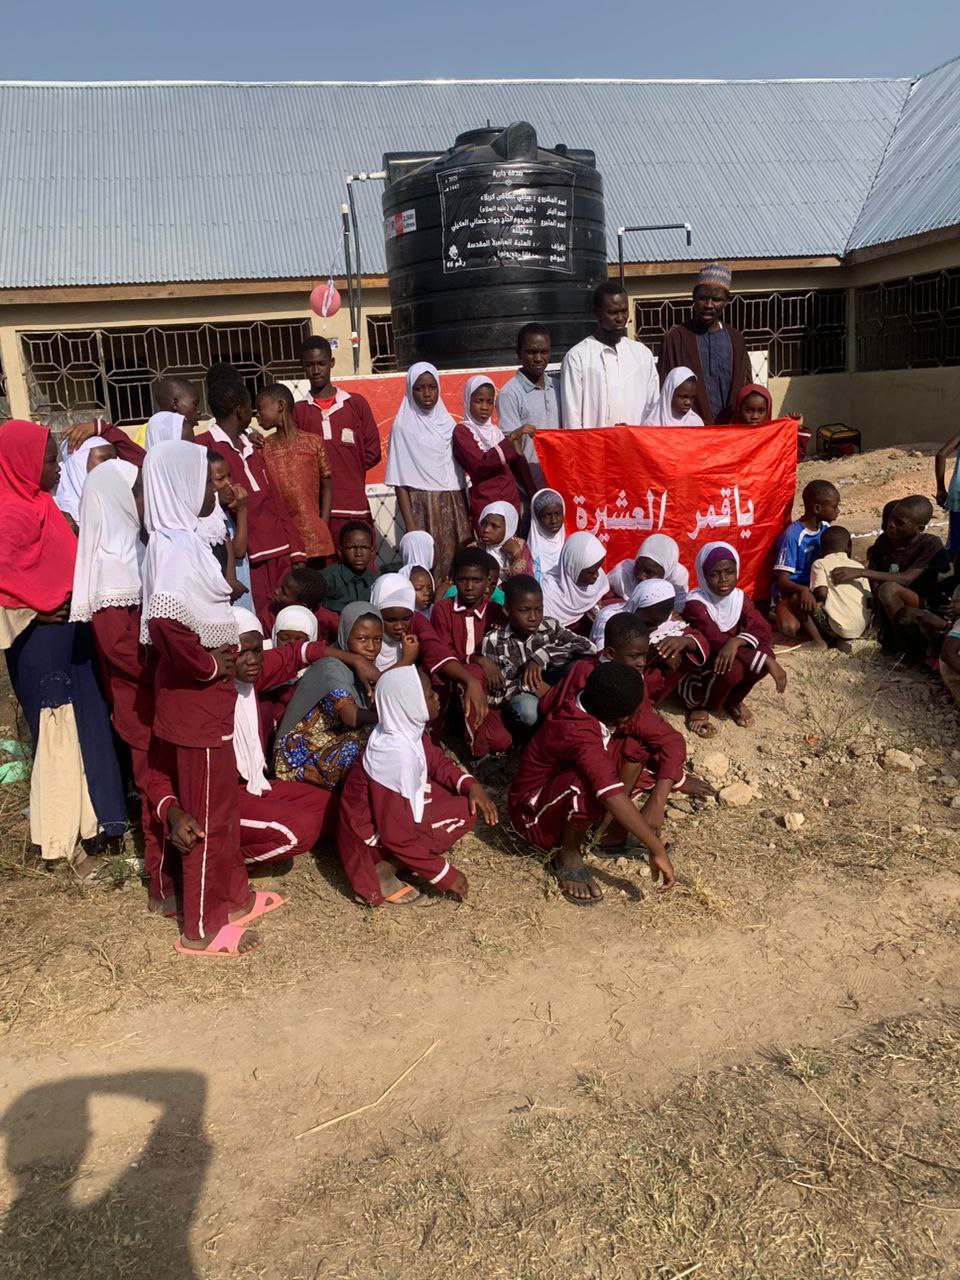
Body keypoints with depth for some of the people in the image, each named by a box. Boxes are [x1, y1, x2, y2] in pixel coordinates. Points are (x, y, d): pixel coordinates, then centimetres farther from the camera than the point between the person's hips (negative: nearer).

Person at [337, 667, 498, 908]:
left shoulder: (406, 730, -7)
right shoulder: (396, 755, -33)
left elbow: (437, 761, 12)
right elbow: (397, 836, -29)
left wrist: (471, 785, -7)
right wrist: (445, 875, -19)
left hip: (392, 817, 9)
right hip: (372, 842, -9)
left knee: (469, 800, 7)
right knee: (463, 813, -12)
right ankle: (381, 872, -9)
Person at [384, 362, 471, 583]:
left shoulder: (447, 423, 11)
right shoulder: (403, 427, -3)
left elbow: (458, 471, 14)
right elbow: (400, 481, -6)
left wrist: (465, 516, 9)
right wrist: (409, 524, -12)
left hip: (453, 505, 4)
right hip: (422, 505, -4)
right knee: (425, 567, -6)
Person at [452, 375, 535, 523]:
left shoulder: (494, 430, 16)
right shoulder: (462, 431, -3)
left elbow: (514, 463, 20)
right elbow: (480, 464, -19)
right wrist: (511, 438, -21)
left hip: (511, 500, 6)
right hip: (485, 504, -6)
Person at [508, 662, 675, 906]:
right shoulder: (578, 733, -36)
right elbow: (612, 796, -45)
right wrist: (657, 851, -43)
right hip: (535, 817, -8)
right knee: (589, 781, -39)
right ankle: (568, 856, -13)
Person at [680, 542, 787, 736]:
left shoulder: (739, 597, -5)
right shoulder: (695, 604, -25)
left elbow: (763, 631, -15)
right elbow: (718, 643, -31)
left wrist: (736, 642, -37)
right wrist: (768, 662, -33)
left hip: (723, 661, 6)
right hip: (694, 671, -6)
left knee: (764, 652, -21)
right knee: (732, 668, -35)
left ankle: (733, 700, 6)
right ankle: (698, 706, -5)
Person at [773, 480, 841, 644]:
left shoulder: (825, 528, 0)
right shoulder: (793, 535, -21)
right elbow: (782, 580, -23)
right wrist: (803, 590, -42)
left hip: (817, 587, 7)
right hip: (791, 591, -7)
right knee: (789, 628, -37)